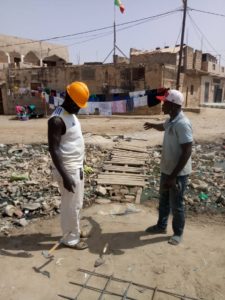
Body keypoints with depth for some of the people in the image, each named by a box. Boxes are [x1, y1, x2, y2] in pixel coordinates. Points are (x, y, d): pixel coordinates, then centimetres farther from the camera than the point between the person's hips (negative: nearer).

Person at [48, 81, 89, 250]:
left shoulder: (71, 115, 10)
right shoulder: (57, 119, -20)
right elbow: (53, 150, -24)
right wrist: (64, 176, -27)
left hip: (77, 167, 9)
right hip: (68, 170, -9)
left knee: (77, 204, 20)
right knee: (71, 206, 4)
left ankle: (74, 230, 38)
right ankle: (70, 238, 22)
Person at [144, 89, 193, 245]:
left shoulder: (182, 124, -26)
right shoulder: (171, 121, 4)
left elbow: (187, 152, -27)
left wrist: (174, 176, -26)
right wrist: (152, 125, 51)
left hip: (178, 173, -9)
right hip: (166, 169, 9)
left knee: (176, 205, 9)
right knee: (163, 200, 22)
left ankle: (178, 233, 30)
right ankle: (161, 226, 41)